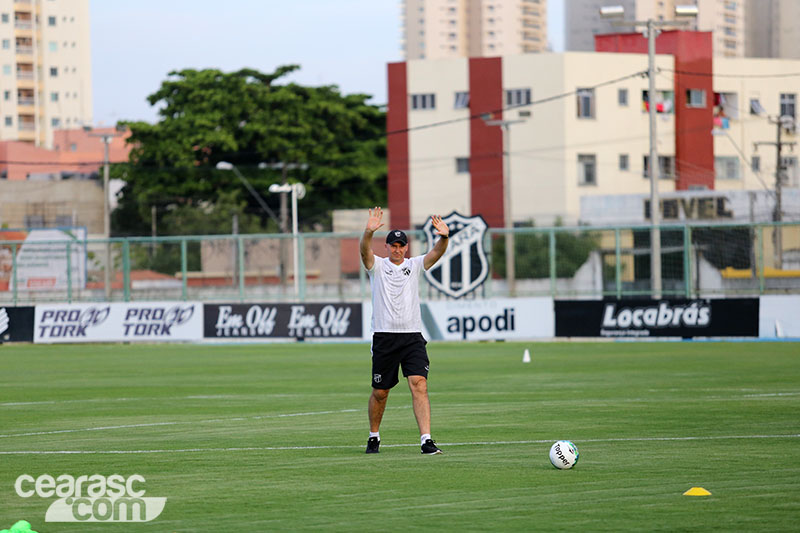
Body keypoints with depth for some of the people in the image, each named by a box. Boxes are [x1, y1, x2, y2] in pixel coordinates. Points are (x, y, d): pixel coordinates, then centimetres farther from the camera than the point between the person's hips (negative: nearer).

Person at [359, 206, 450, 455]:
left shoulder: (415, 265, 9)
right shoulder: (377, 265, 5)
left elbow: (436, 252, -7)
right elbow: (365, 250, -16)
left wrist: (444, 237, -30)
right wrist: (369, 232, -37)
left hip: (412, 337, 1)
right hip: (384, 337, -1)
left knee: (419, 385, -13)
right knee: (380, 392, 6)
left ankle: (426, 440, -19)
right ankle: (374, 436, 26)